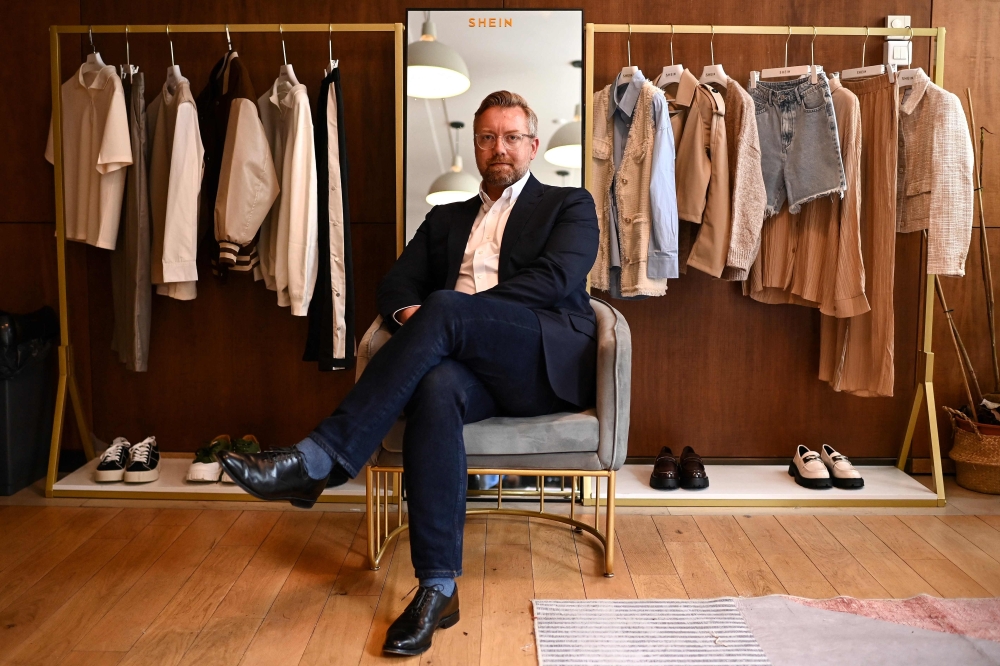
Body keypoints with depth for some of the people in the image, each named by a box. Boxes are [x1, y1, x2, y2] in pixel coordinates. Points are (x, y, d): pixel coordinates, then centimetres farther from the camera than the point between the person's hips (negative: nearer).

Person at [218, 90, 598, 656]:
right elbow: (397, 285, 20)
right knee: (436, 389, -35)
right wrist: (409, 314, -8)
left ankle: (317, 461, -34)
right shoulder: (446, 218, 29)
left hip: (550, 361, -3)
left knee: (446, 311, -32)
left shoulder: (570, 205, 16)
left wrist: (439, 313, -11)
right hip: (471, 361, 3)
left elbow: (556, 279, -4)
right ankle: (438, 589, -33)